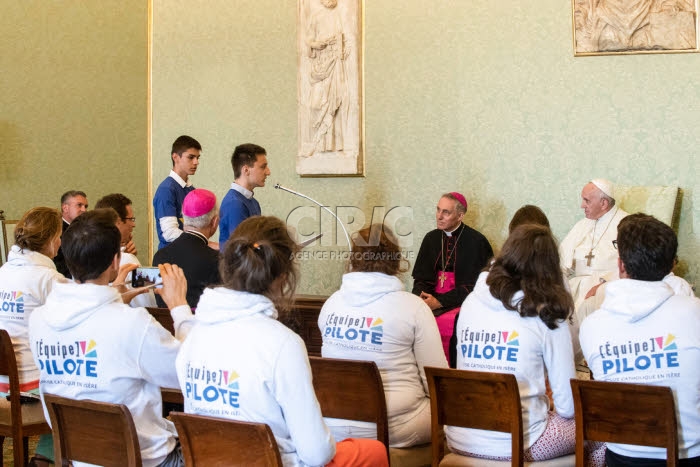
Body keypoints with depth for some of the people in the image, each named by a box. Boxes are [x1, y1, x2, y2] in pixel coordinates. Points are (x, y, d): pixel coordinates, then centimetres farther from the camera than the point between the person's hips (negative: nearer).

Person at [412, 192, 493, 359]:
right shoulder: (431, 238, 15)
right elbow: (421, 278, 16)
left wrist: (439, 302, -15)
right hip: (432, 299, 5)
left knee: (444, 323, -34)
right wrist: (421, 297, -8)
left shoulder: (476, 241, -3)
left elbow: (472, 286, -7)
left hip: (462, 302, -5)